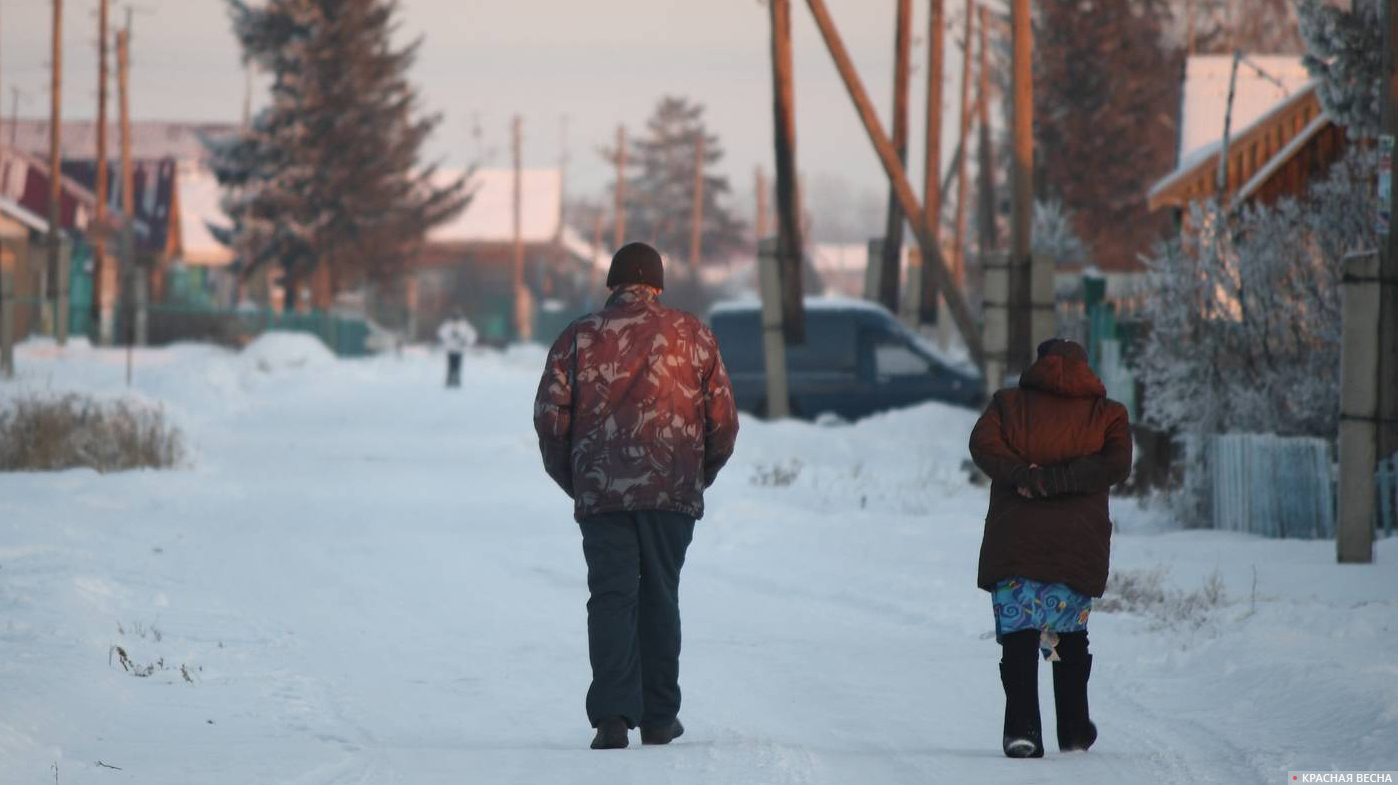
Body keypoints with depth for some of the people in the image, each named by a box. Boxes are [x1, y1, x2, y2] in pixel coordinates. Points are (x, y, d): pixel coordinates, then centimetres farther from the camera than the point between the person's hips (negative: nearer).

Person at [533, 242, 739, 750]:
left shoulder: (578, 338, 5)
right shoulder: (691, 335, 6)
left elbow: (550, 417, 0)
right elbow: (723, 421, 4)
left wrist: (572, 481, 13)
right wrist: (701, 478, 20)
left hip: (600, 493, -1)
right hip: (672, 492, 1)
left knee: (611, 598, -1)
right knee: (659, 598, 12)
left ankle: (613, 714, -16)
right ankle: (659, 718, 16)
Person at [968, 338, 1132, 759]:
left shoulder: (1008, 404, 7)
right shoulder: (1108, 414, 7)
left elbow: (982, 444, -9)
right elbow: (1116, 463, -9)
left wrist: (1024, 475, -13)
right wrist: (1054, 480, -11)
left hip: (1015, 539, -1)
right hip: (1079, 545, 1)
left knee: (1018, 634, -2)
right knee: (1070, 636, 17)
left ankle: (1022, 728, -17)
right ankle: (1074, 729, 23)